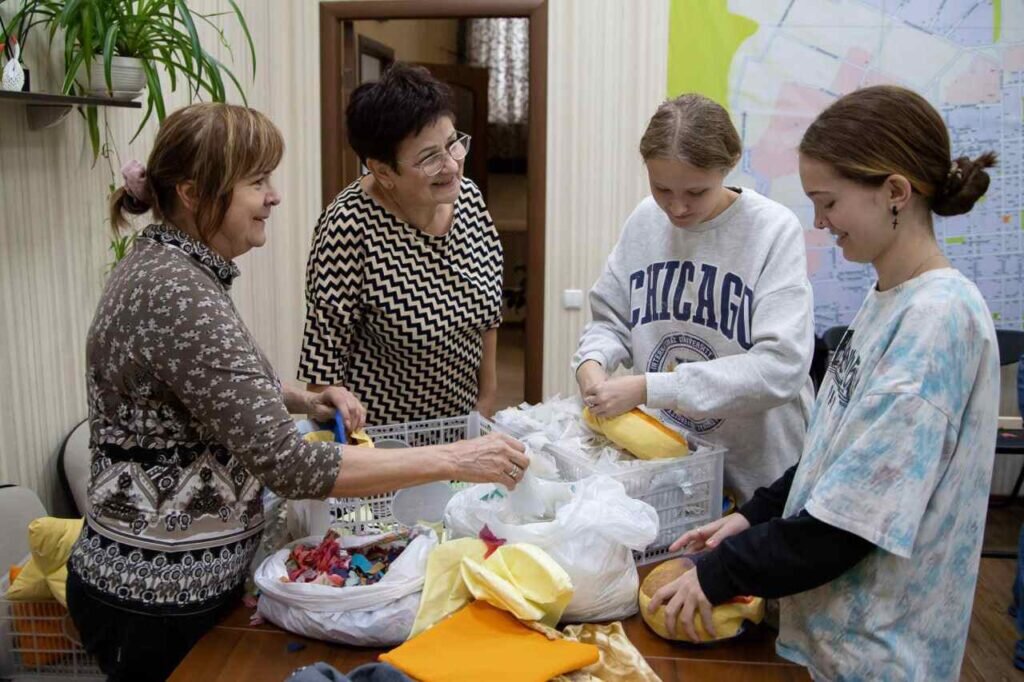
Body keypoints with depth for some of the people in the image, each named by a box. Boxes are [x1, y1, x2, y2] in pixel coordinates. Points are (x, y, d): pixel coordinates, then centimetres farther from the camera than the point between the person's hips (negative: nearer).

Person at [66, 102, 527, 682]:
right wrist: (454, 460, -26)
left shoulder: (165, 263, 3)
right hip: (160, 602, -9)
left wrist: (300, 400, 2)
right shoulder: (178, 297, -27)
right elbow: (291, 467, -30)